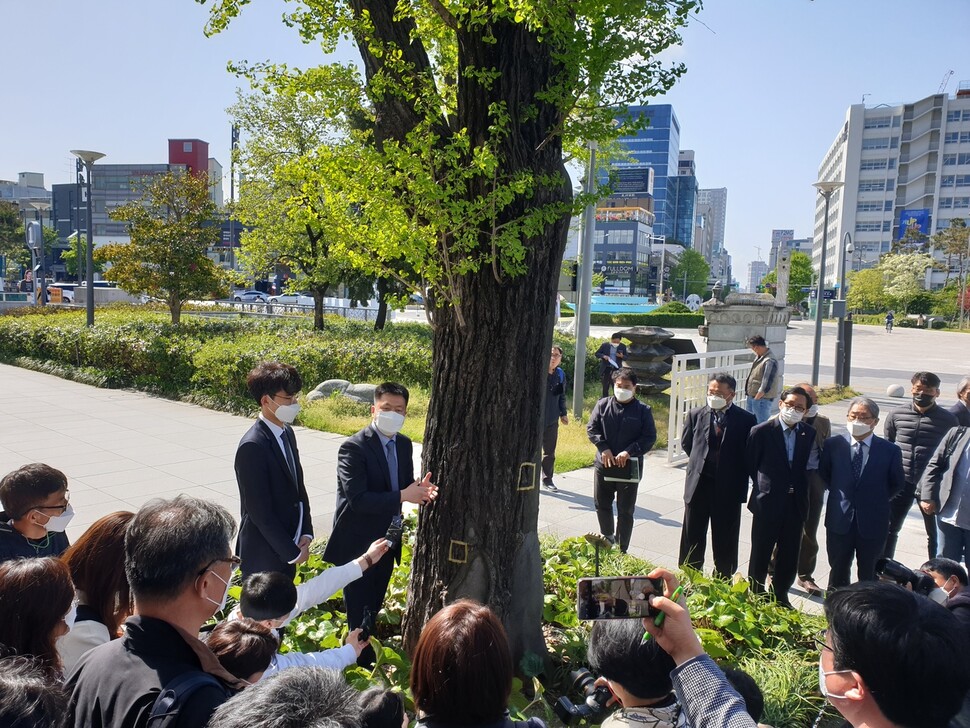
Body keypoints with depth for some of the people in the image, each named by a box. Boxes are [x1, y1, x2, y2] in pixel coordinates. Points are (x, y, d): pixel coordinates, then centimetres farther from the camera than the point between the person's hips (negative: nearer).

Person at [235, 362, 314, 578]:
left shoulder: (287, 432, 4)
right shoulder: (252, 446, -22)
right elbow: (260, 512, -21)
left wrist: (306, 532, 1)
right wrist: (292, 552, -14)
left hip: (287, 546, 8)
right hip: (263, 554, -8)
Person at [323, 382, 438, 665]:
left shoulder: (404, 444, 4)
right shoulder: (353, 447, -20)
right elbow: (357, 499, -27)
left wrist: (420, 490, -15)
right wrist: (403, 496, -26)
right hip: (358, 544, -7)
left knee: (374, 608, 22)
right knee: (360, 613, 5)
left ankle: (368, 660, 39)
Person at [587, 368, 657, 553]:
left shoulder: (643, 410, -5)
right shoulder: (602, 405, 0)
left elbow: (650, 437, -7)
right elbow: (591, 428, 0)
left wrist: (629, 452, -18)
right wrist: (604, 448, -13)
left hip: (630, 467, -2)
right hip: (604, 464, 3)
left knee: (625, 511, 5)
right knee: (602, 504, 16)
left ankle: (621, 550, 17)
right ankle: (607, 538, 39)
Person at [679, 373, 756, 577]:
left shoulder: (746, 420, -6)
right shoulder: (696, 415, 1)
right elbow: (686, 443, 14)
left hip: (728, 488, -2)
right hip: (698, 484, 2)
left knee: (725, 539, 10)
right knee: (692, 537, 11)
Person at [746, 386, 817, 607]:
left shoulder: (809, 434, 1)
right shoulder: (762, 431, -10)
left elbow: (809, 465, 10)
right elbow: (750, 464, -1)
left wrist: (799, 488, 1)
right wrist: (764, 486, 3)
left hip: (796, 503, 4)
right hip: (768, 502, -3)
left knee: (789, 556, 13)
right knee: (760, 554, 9)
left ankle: (780, 597, 30)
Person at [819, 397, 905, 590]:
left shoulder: (890, 450, -9)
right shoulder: (833, 444, -6)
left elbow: (898, 483, 5)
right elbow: (824, 473, 10)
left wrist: (878, 500, 3)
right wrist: (838, 493, 5)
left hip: (873, 523, -1)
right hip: (839, 520, 1)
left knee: (868, 574, 15)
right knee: (838, 570, 16)